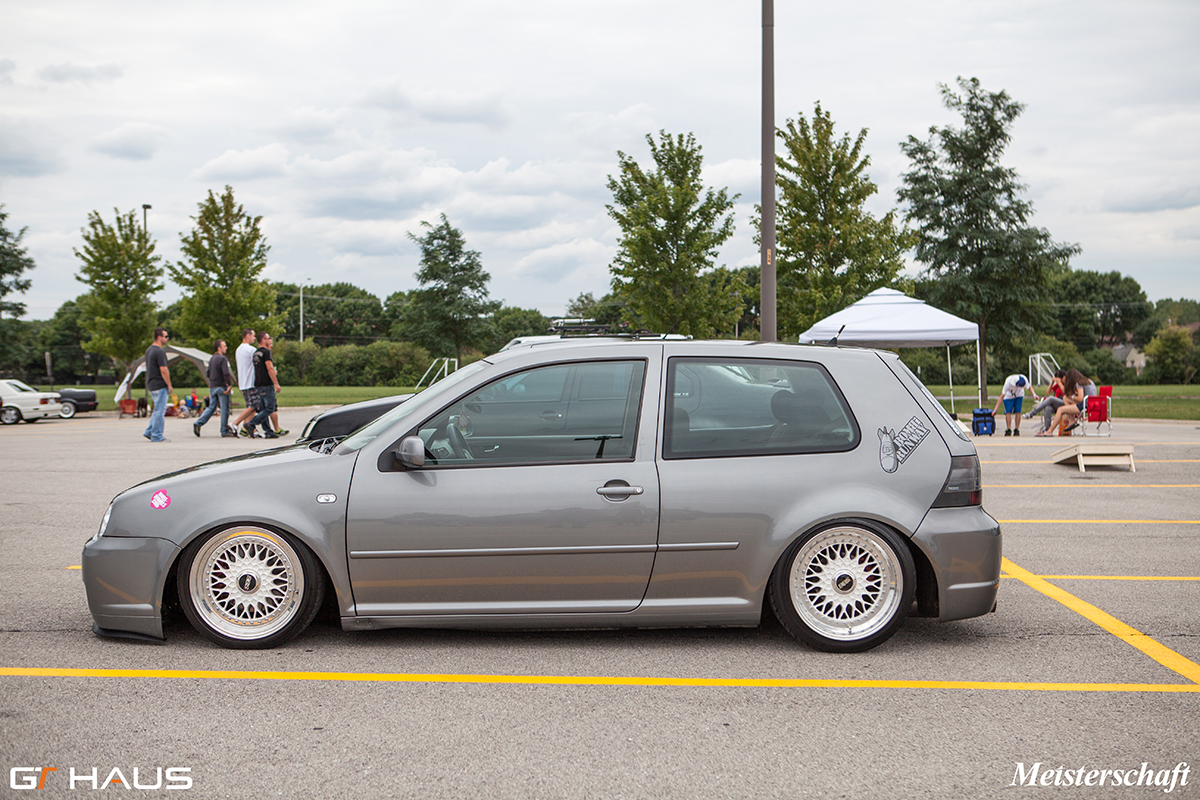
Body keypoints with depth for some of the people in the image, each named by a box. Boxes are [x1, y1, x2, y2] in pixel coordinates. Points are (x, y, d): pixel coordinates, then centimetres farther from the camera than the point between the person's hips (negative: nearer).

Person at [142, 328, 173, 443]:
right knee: (160, 410, -4)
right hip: (160, 385, -10)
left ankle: (149, 432, 17)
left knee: (158, 410, 17)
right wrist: (169, 386, -12)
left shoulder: (149, 350, 14)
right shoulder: (159, 352, -17)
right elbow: (163, 370, -20)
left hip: (151, 385, 10)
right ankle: (156, 436, -1)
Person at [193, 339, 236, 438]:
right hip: (221, 387, -8)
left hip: (212, 387, 8)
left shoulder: (211, 359, 14)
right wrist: (230, 385, -20)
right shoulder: (222, 359, -13)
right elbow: (226, 373, -22)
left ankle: (198, 423, 1)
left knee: (211, 407, 13)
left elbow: (208, 373, 21)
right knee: (224, 408, -1)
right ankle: (225, 431, 2)